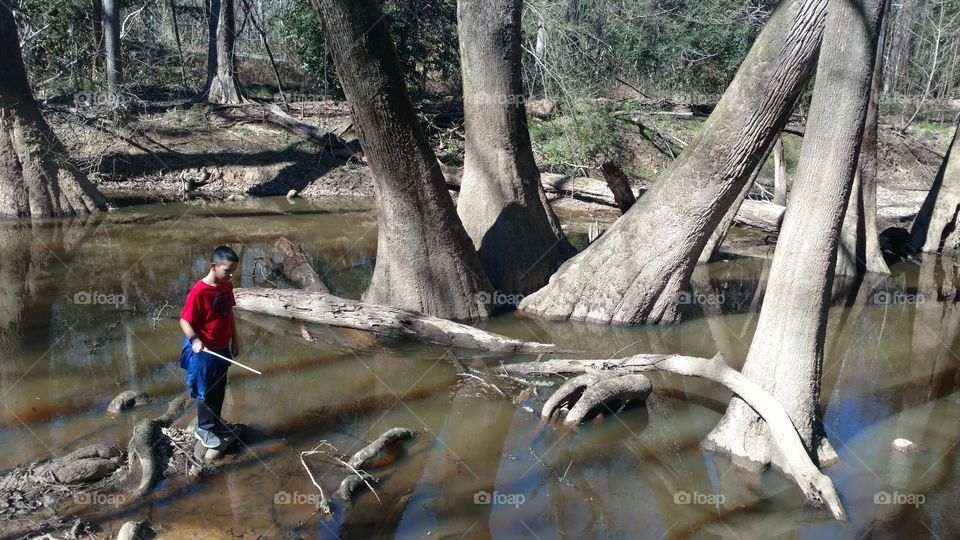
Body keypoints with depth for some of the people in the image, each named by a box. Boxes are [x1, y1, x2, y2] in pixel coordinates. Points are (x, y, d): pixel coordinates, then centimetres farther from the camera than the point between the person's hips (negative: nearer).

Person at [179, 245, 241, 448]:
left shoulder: (227, 286, -1)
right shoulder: (198, 292, -24)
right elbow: (185, 321, -21)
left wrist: (235, 338, 14)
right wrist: (194, 340, -37)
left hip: (223, 348, 7)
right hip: (204, 351, -7)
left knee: (219, 388, 21)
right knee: (206, 391, 8)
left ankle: (215, 422, 39)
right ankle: (203, 428, 25)